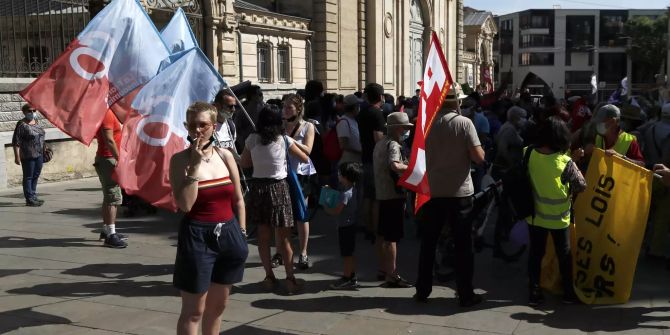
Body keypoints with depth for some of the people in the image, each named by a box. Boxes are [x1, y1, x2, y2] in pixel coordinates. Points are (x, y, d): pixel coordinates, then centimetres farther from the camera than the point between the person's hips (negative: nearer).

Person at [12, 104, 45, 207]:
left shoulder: (36, 122, 11)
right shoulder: (22, 125, -12)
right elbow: (16, 142, -14)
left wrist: (43, 150, 21)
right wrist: (17, 156, -17)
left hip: (39, 155, 7)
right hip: (28, 156, -7)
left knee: (36, 176, 13)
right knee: (28, 177, -1)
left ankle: (33, 196, 24)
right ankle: (29, 199, 3)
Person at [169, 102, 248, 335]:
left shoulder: (225, 156, 3)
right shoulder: (180, 159, -8)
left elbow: (238, 199, 10)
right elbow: (185, 205, -19)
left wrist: (241, 233, 7)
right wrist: (195, 166, -20)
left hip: (228, 234, 4)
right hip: (197, 237, -4)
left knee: (218, 305, 17)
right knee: (193, 311, 4)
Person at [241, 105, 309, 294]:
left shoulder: (252, 140, -2)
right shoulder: (284, 140, -6)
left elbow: (244, 163, 9)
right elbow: (305, 159, 5)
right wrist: (292, 144, 20)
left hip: (258, 187, 2)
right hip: (278, 187, -2)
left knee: (263, 236, 12)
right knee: (284, 238, 4)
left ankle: (269, 277, 18)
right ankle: (290, 278, 5)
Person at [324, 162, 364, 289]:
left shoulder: (346, 194, -24)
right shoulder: (353, 188, 5)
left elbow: (336, 211, -24)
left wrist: (326, 208, -7)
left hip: (345, 226, -10)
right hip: (351, 224, 10)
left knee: (347, 254, 0)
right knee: (349, 253, 19)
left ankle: (347, 280, 9)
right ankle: (352, 276, 29)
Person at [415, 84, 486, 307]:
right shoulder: (464, 123, -10)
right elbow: (479, 157, -14)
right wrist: (478, 147, 6)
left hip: (433, 190, 4)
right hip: (459, 192, -3)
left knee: (428, 243, 12)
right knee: (463, 245, 6)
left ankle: (422, 291, 19)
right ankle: (465, 294, 12)